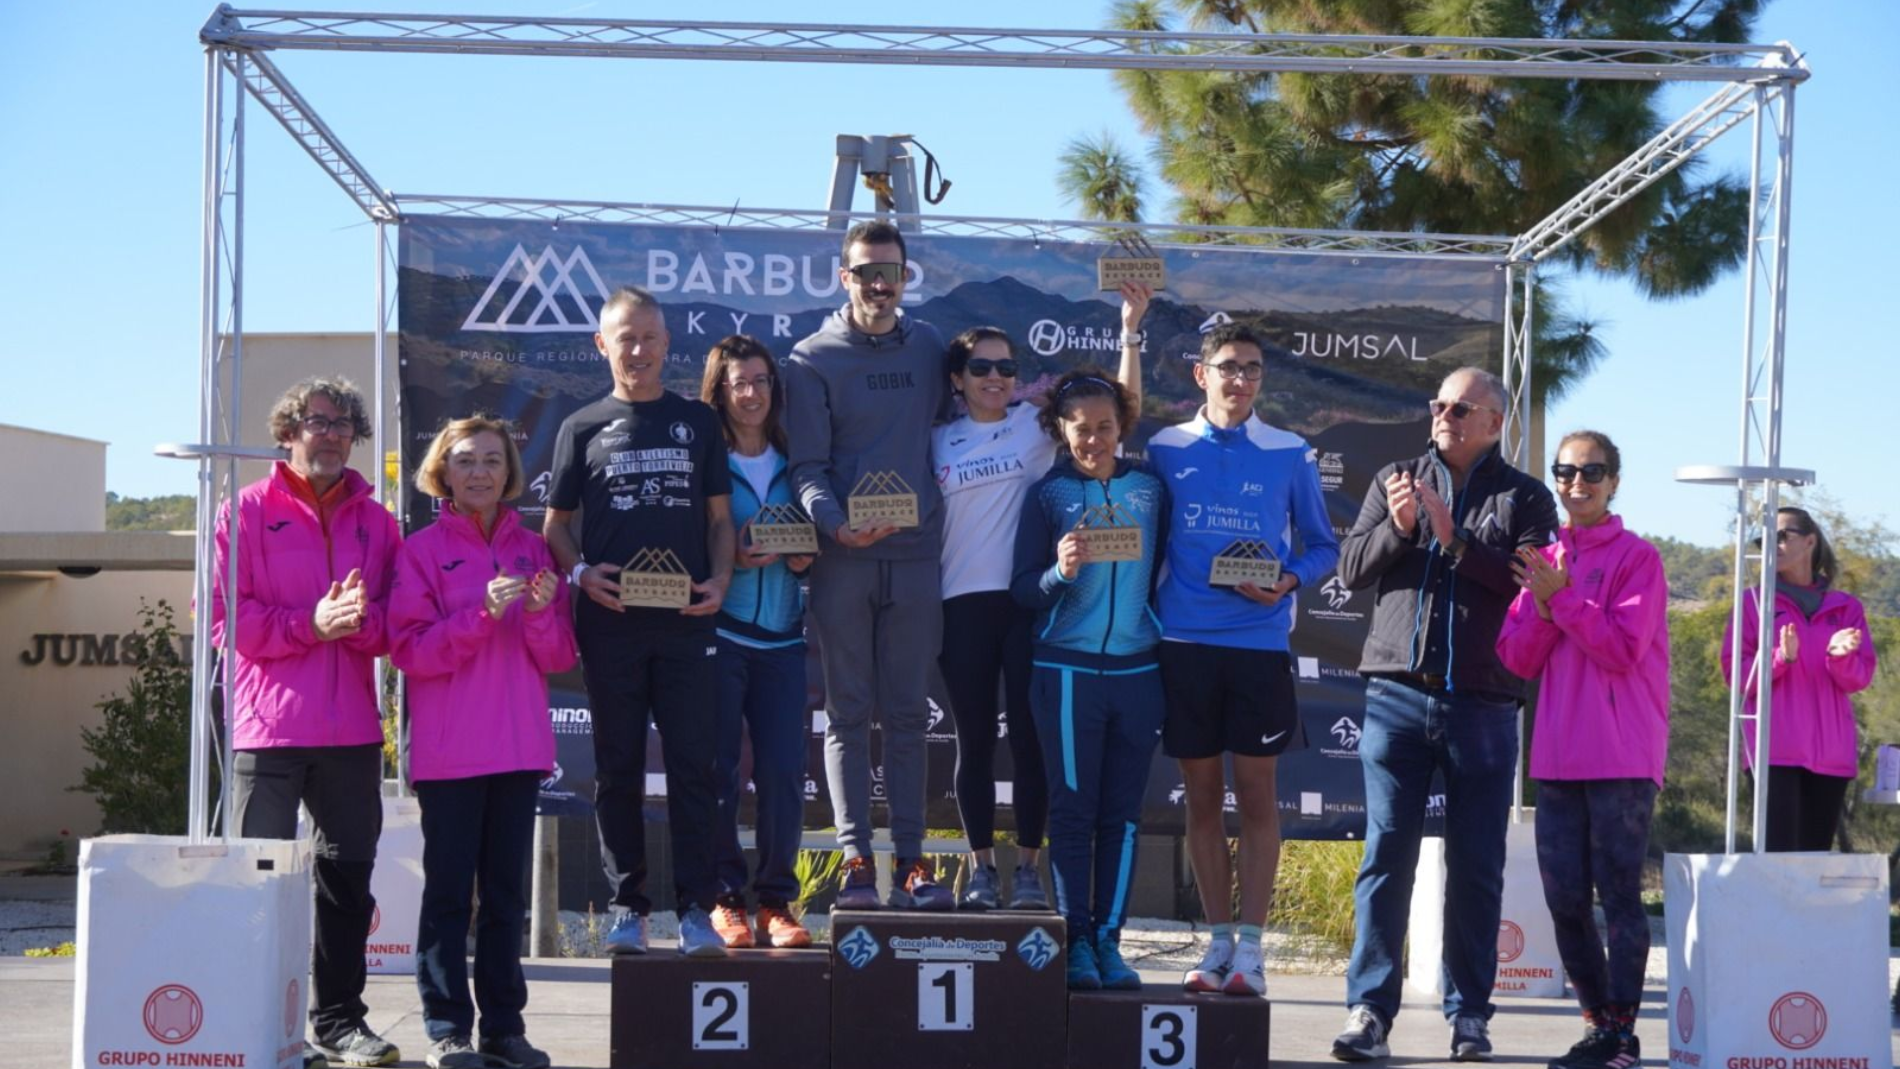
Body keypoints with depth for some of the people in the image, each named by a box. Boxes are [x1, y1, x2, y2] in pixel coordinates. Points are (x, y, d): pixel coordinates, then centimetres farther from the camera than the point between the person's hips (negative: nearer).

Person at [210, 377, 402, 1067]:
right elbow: (222, 614, -6)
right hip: (270, 725, -4)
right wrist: (310, 623, -16)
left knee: (348, 874, 8)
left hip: (353, 730, 4)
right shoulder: (248, 511, 3)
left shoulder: (376, 521, 13)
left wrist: (361, 620, -13)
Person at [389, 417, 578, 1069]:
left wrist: (541, 613, -13)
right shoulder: (421, 551, 1)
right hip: (449, 752, -4)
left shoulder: (533, 551, 11)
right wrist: (483, 612, -21)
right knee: (449, 889, -2)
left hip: (519, 747, 4)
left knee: (507, 891, 7)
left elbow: (559, 659, 7)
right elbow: (409, 650, -10)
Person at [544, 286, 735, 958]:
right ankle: (628, 907, 12)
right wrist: (580, 573, -8)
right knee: (618, 768, 5)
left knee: (694, 764, -3)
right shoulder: (583, 429, 10)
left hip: (686, 623, 0)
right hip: (610, 623, 0)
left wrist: (719, 580, -4)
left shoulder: (696, 422, 13)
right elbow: (556, 524, 11)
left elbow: (720, 517, 13)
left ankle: (695, 909, 0)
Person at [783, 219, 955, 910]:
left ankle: (911, 857, 7)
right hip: (842, 558, -2)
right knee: (848, 714, 1)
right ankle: (855, 859, 4)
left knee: (907, 714, 5)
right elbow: (807, 467, -5)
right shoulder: (813, 359, 2)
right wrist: (834, 523, -21)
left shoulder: (929, 348, 12)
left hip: (915, 556, 2)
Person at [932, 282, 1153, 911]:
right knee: (975, 739, 7)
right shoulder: (938, 441, 10)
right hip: (963, 604, 1)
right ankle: (981, 867, 15)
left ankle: (1029, 867, 9)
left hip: (1028, 600, -1)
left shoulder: (1037, 424, 5)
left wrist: (1129, 329, -14)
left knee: (1029, 737, 0)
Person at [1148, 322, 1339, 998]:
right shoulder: (1165, 450, 7)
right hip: (1185, 641, 1)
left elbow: (1323, 546, 10)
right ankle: (1218, 941, 15)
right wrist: (1150, 610, -1)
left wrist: (1290, 580, -10)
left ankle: (1250, 947, 4)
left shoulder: (1290, 456, 5)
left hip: (1260, 643, -1)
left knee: (1256, 791, 0)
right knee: (1202, 794, 6)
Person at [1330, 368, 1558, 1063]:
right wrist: (1397, 528, -10)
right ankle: (1369, 1010, 0)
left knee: (1476, 866, 4)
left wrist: (1454, 539, -15)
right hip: (1398, 695, 1)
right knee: (1386, 855, -2)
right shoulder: (1395, 482, 14)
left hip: (1482, 704, -1)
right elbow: (1351, 569, 7)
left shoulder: (1524, 499, 6)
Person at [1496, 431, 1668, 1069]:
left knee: (1619, 895, -4)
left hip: (1622, 760, -6)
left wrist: (1561, 595, -16)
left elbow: (1622, 650, -13)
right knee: (1564, 899, 7)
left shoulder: (1637, 558, -2)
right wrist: (1543, 604, -9)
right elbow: (1516, 659, 7)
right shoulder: (1542, 559, 14)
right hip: (1559, 758, 6)